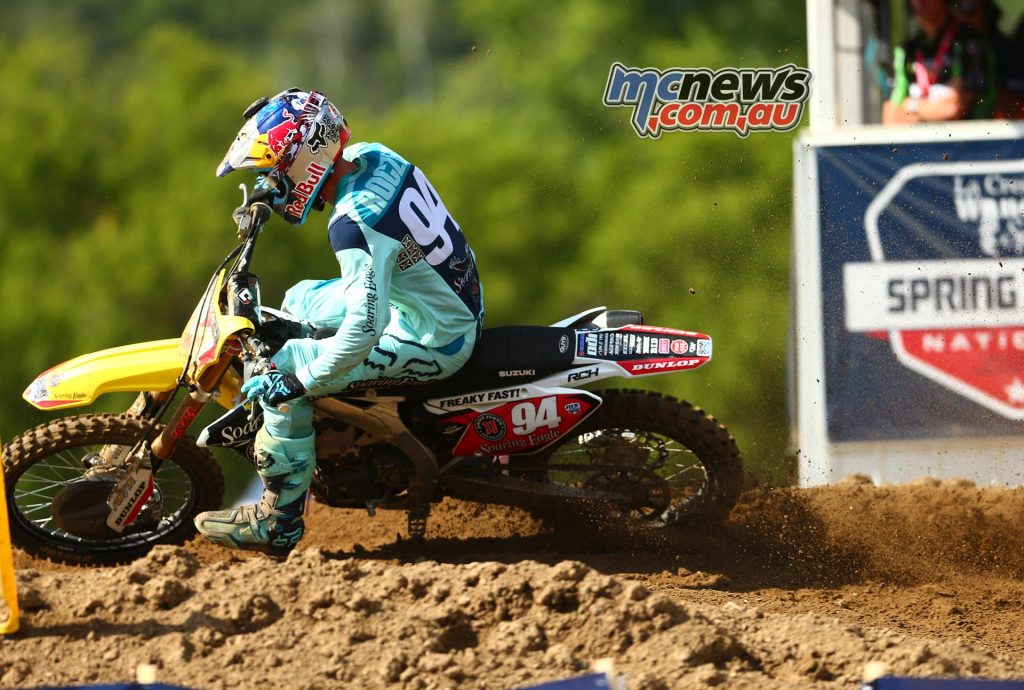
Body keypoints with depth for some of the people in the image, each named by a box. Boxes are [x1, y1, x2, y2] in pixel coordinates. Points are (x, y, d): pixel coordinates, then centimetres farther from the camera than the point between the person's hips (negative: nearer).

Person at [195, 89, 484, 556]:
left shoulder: (355, 224, -30)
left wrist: (297, 381, -26)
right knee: (301, 300, 24)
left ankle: (278, 523, -4)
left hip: (431, 342, -10)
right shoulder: (372, 156, -4)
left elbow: (364, 328, -36)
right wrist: (270, 198, 12)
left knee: (282, 371, -13)